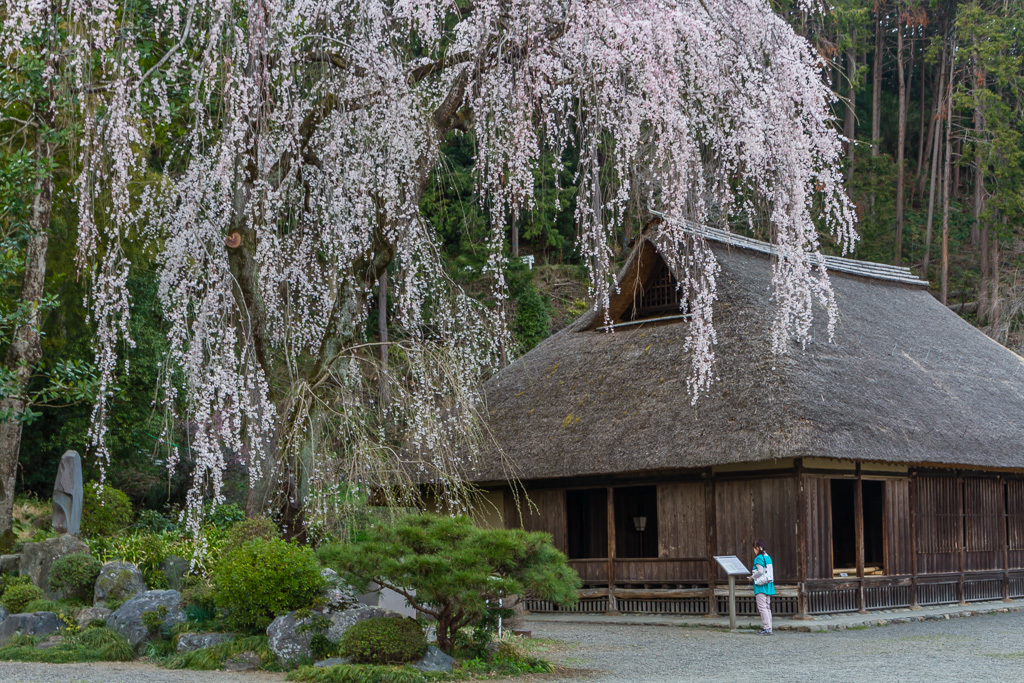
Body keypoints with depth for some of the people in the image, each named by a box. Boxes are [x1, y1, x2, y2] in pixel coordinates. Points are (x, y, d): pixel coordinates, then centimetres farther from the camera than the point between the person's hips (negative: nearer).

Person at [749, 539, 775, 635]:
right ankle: (768, 628, 12)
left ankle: (767, 628, -12)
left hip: (761, 585, -9)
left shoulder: (759, 558, -12)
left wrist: (752, 577, -3)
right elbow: (770, 571, 16)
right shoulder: (768, 557, 13)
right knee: (767, 607, 11)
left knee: (762, 607, -8)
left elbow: (760, 571, -19)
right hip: (769, 584, 9)